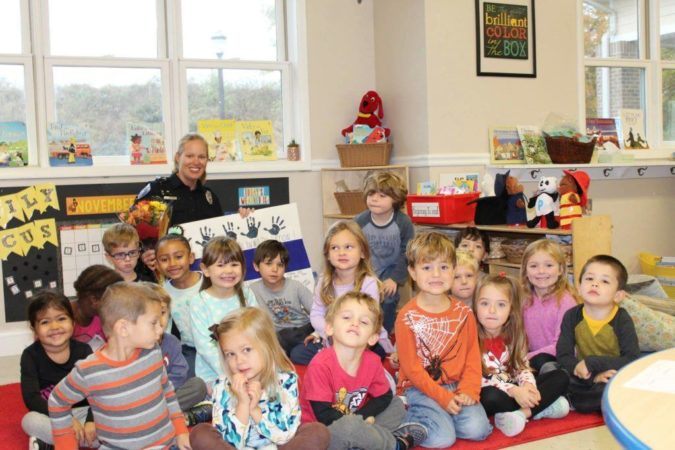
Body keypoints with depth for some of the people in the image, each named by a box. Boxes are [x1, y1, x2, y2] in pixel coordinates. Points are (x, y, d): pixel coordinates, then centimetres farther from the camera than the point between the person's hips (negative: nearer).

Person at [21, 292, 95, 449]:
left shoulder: (83, 350, -7)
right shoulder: (31, 355, -9)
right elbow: (31, 398, -19)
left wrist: (91, 421, -29)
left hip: (84, 411, 1)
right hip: (50, 416, -1)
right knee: (30, 420, -34)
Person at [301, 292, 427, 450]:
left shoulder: (373, 361, -7)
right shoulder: (320, 365, -25)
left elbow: (384, 397, 3)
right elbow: (324, 416, -24)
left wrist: (358, 417, -13)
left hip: (354, 423, 7)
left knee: (396, 404, 6)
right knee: (349, 426, -35)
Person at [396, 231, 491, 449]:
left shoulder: (464, 313, 5)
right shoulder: (407, 316, -8)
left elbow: (473, 357, 5)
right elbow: (411, 367, -10)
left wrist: (468, 390, -12)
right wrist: (442, 397, -16)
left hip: (456, 386, 4)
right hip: (420, 388, -4)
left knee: (476, 429, -19)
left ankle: (440, 418, 6)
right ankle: (409, 415, 3)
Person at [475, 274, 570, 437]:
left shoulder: (513, 336, 2)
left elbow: (522, 367, 3)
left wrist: (527, 385, -21)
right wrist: (513, 390, -28)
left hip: (517, 390, 6)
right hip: (490, 394, -6)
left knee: (561, 377, -4)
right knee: (492, 396, -41)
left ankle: (522, 413, -22)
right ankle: (541, 406, -17)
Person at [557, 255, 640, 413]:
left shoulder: (622, 320, -11)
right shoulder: (572, 316, -7)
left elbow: (632, 360, -18)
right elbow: (563, 356, -11)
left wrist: (592, 363, -26)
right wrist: (594, 376, -27)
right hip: (585, 376, 2)